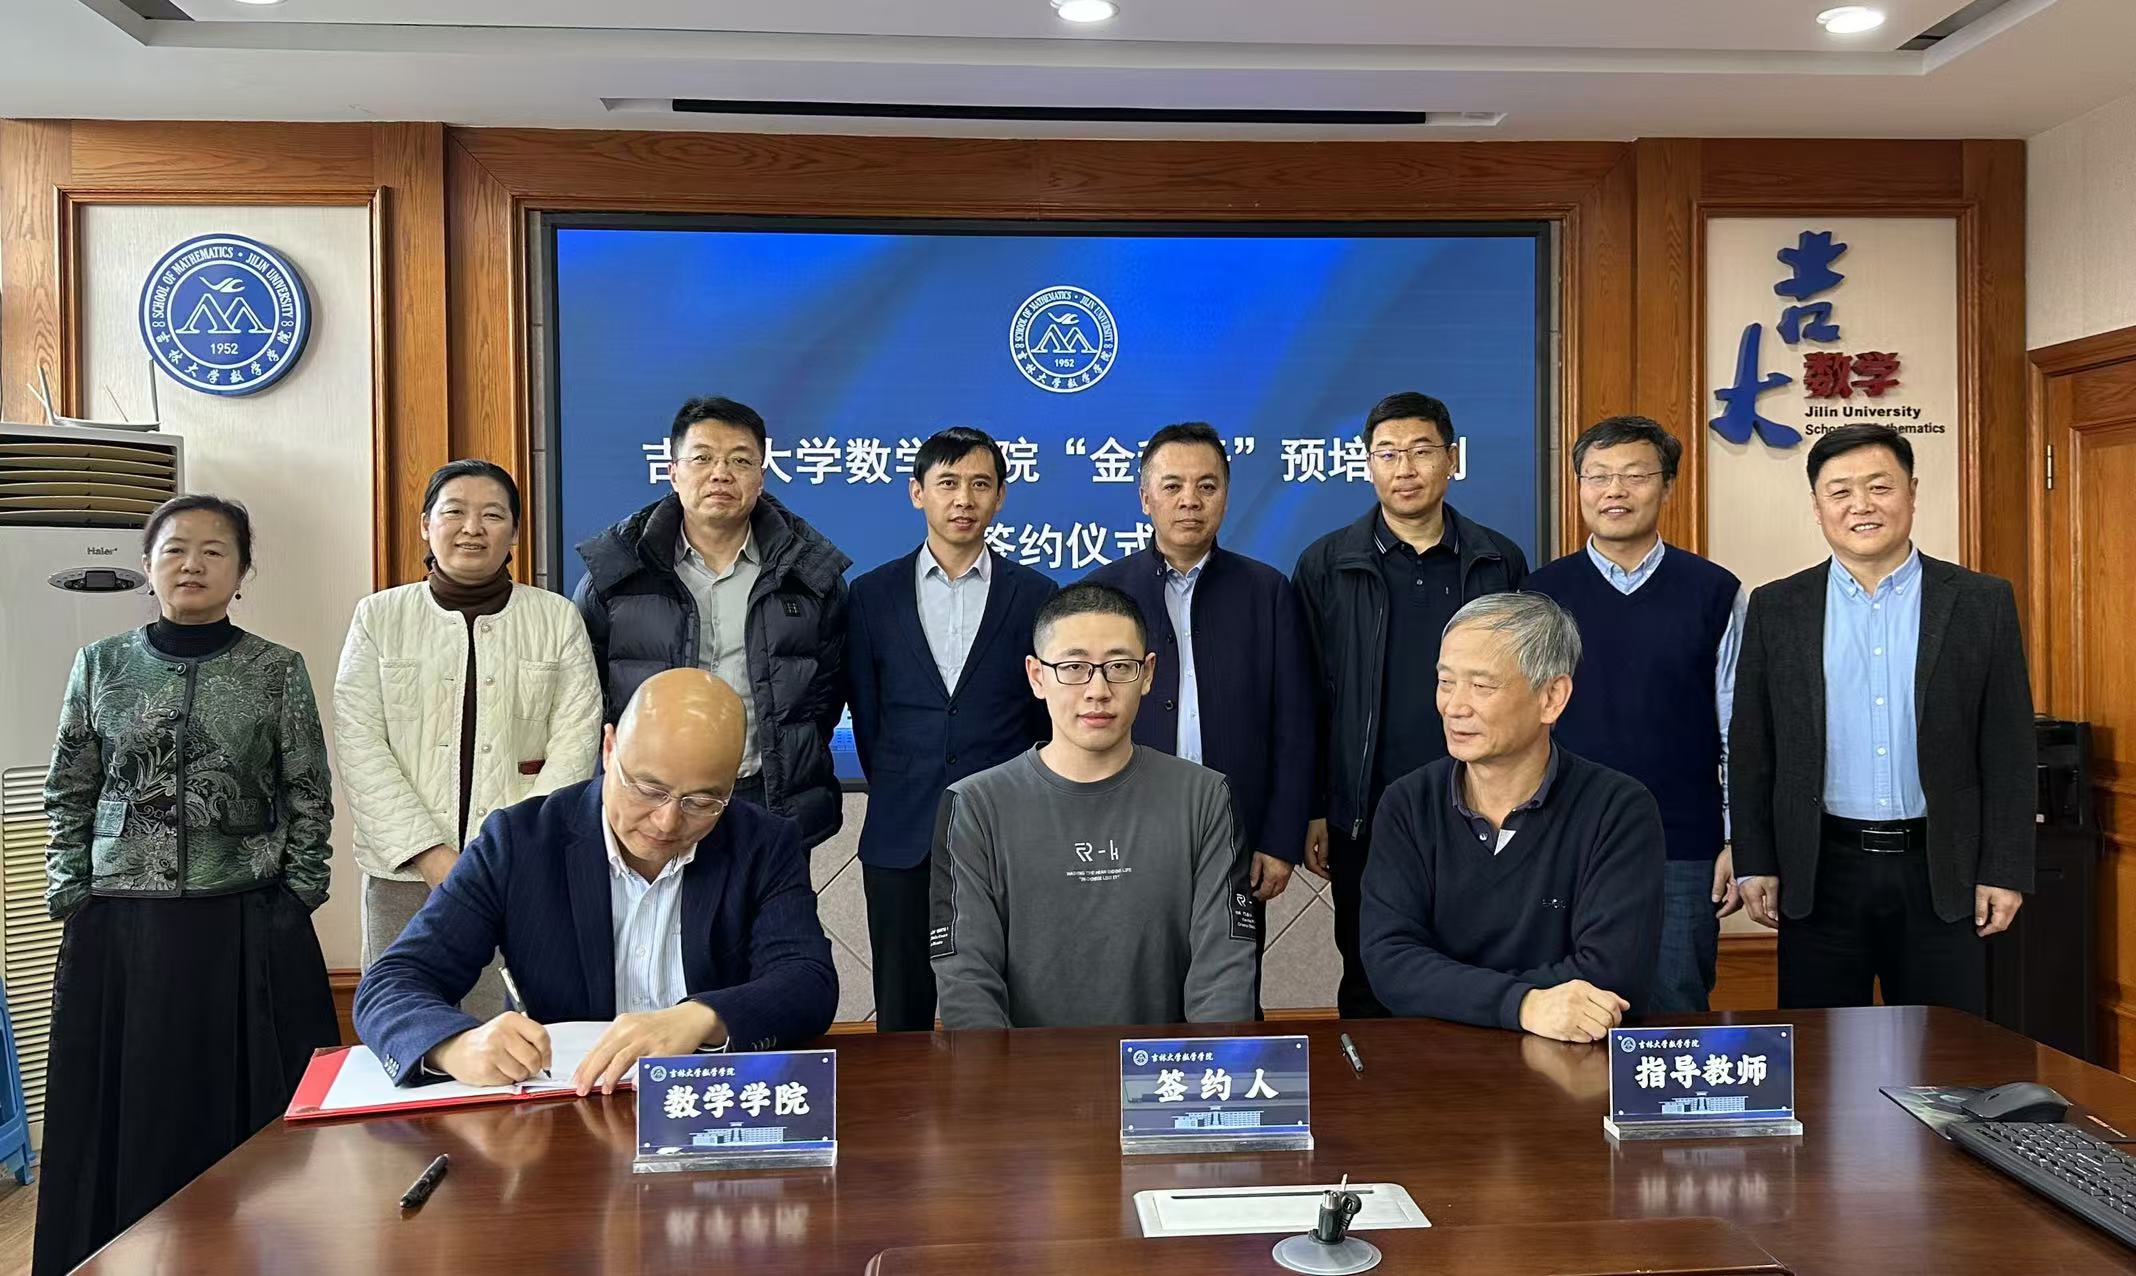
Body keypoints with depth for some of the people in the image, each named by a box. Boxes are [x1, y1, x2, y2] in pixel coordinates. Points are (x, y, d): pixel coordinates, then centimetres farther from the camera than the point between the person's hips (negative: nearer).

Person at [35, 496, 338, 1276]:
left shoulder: (278, 672, 0)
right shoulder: (101, 666, 5)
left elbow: (308, 800, 1)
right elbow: (69, 797, 10)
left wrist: (296, 903, -4)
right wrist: (71, 898, 3)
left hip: (247, 931, -1)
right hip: (119, 930, 2)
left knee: (246, 1112, 4)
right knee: (126, 1115, 8)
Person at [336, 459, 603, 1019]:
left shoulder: (558, 619, 8)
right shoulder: (379, 617, 9)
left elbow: (575, 742, 0)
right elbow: (360, 745, 1)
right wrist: (431, 854, -10)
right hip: (406, 871, 1)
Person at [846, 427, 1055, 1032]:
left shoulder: (1034, 595, 4)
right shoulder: (873, 594, 6)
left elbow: (1049, 720, 8)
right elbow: (866, 716, 10)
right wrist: (898, 797, 10)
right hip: (902, 840, 1)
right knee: (902, 1015, 8)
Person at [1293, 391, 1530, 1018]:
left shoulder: (1501, 562, 5)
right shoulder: (1325, 565, 2)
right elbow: (1308, 699, 2)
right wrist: (1312, 812, -1)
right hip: (1365, 820, -1)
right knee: (1369, 990, 10)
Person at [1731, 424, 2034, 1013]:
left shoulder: (1983, 602, 2)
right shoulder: (1776, 609, 3)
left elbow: (2009, 749, 2)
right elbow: (1751, 749, 4)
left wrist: (2004, 872, -3)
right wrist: (1755, 865, 0)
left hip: (1942, 875, 0)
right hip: (1820, 872, 0)